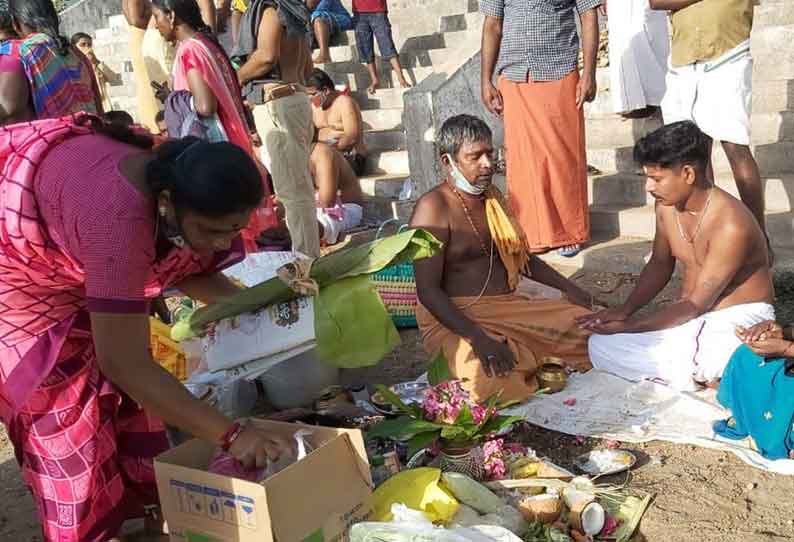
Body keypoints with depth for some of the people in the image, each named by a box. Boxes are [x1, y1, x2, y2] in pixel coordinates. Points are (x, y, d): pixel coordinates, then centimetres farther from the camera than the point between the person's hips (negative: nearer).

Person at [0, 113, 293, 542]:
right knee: (62, 399, -4)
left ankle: (142, 506, 22)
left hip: (68, 254, 7)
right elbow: (126, 365, -43)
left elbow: (185, 267, -3)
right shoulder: (118, 218, -46)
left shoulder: (185, 189, -22)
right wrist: (230, 434, -41)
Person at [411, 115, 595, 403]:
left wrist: (568, 287, 14)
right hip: (456, 318, -7)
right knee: (491, 381, -34)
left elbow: (522, 258, 26)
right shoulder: (434, 207, -13)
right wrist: (478, 337, -31)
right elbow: (428, 290, -20)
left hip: (511, 305, 7)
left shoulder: (493, 196, 14)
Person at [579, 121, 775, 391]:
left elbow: (696, 304, -22)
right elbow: (660, 264, 12)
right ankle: (703, 374, -11)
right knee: (601, 346, -12)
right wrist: (625, 310, -3)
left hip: (739, 318, -8)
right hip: (691, 315, 8)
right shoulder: (666, 206, -4)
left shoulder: (731, 225, -27)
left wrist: (630, 326, -20)